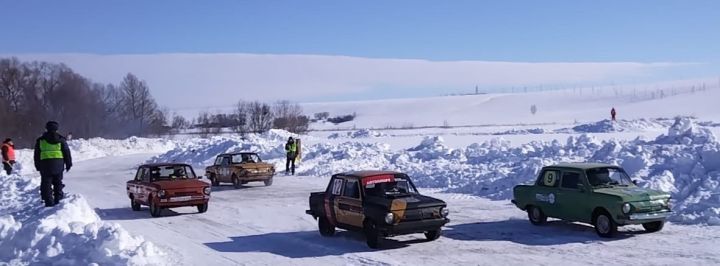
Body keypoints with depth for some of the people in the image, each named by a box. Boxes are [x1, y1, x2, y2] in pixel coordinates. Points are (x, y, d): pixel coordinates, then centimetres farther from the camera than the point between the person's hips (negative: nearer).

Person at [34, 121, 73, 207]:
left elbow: (36, 154, 11)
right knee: (58, 182, 12)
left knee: (46, 184, 2)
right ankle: (58, 199, 11)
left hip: (45, 164, 0)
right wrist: (68, 164, 14)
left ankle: (49, 202, -4)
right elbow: (67, 152, 7)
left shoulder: (40, 140, 8)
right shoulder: (61, 139, 5)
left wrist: (38, 166, 19)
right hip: (58, 164, 1)